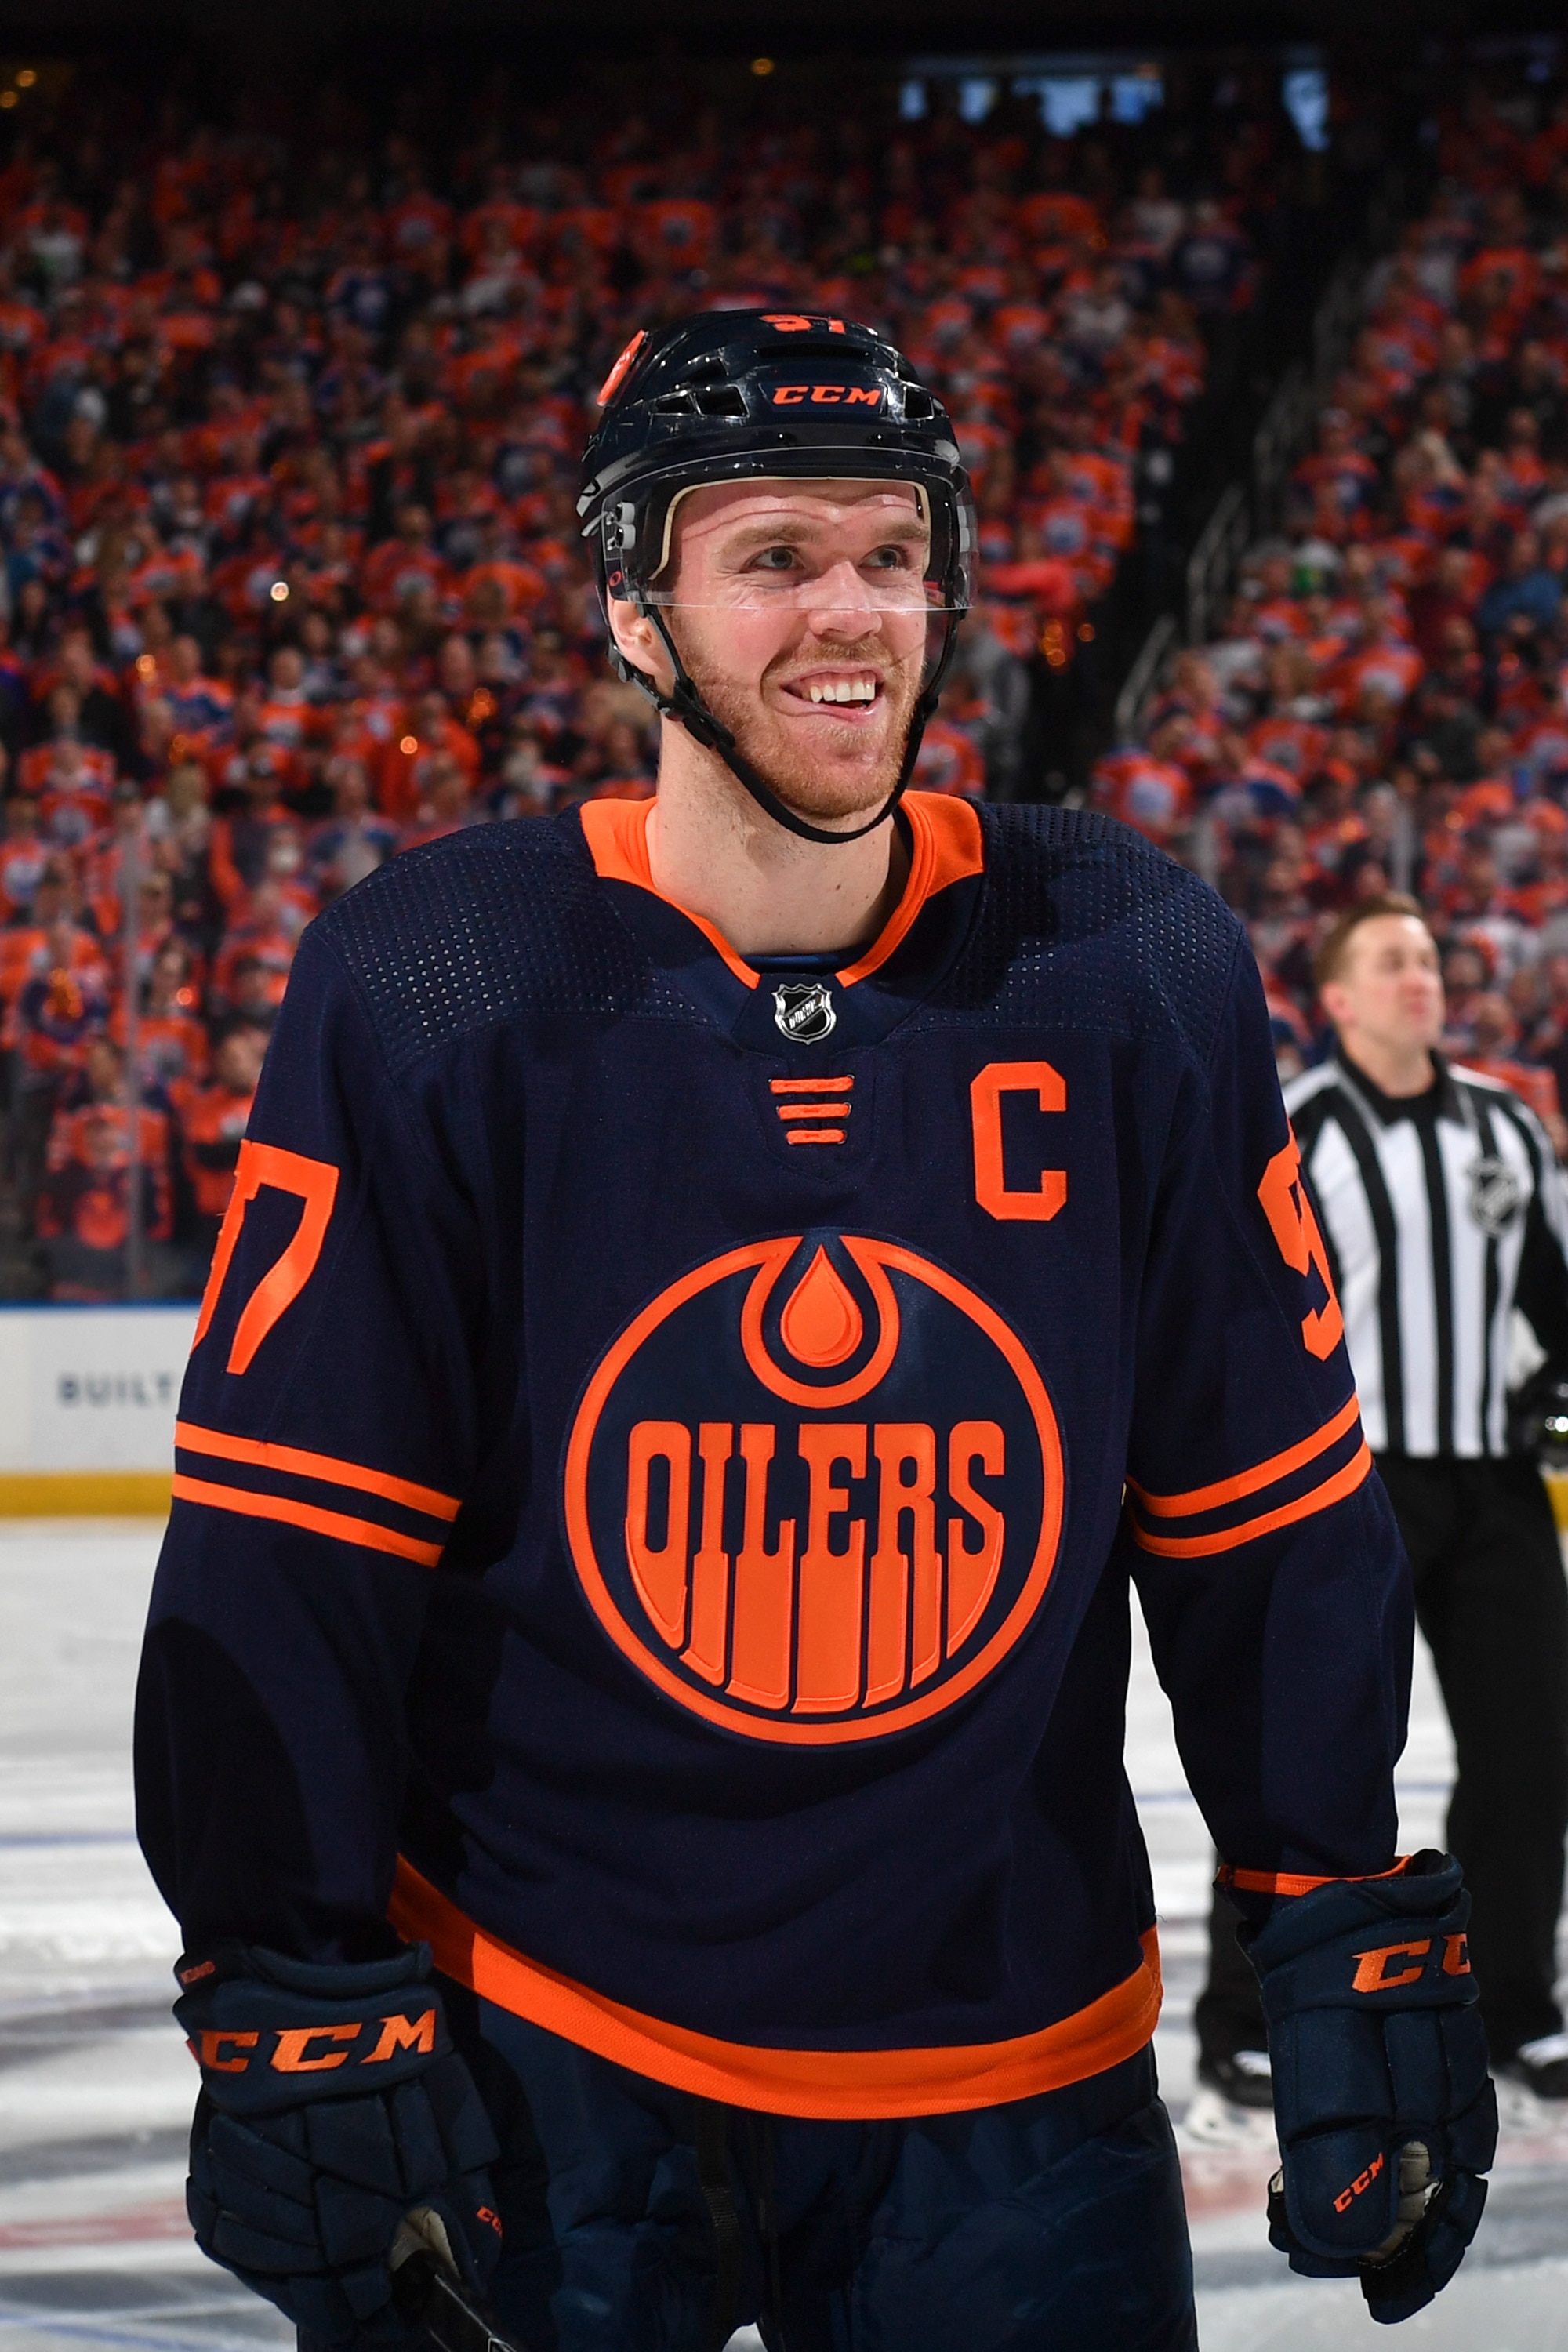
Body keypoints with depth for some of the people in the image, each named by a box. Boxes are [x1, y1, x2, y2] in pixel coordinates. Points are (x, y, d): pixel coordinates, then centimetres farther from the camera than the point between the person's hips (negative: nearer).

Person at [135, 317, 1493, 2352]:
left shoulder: (1137, 974, -3)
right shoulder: (428, 987, -9)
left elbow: (1266, 1507, 3)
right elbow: (291, 1546, -7)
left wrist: (1366, 1952, 3)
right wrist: (295, 2008, -9)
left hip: (1012, 2082, 2)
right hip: (525, 2056, -1)